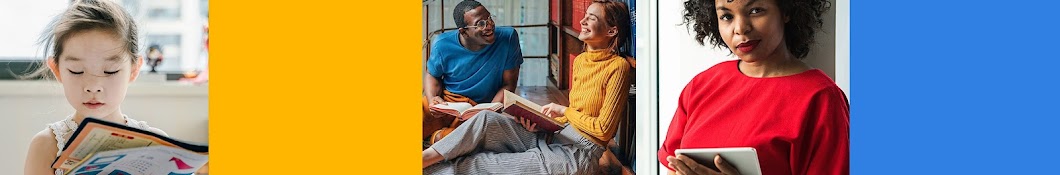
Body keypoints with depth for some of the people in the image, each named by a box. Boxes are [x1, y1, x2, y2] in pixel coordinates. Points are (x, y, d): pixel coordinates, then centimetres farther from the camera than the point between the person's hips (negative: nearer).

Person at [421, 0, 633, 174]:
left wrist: (564, 110, -7)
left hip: (579, 155, -7)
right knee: (487, 120, -16)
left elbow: (604, 129, -13)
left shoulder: (618, 66, -12)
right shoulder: (580, 60, 14)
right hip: (554, 137, 7)